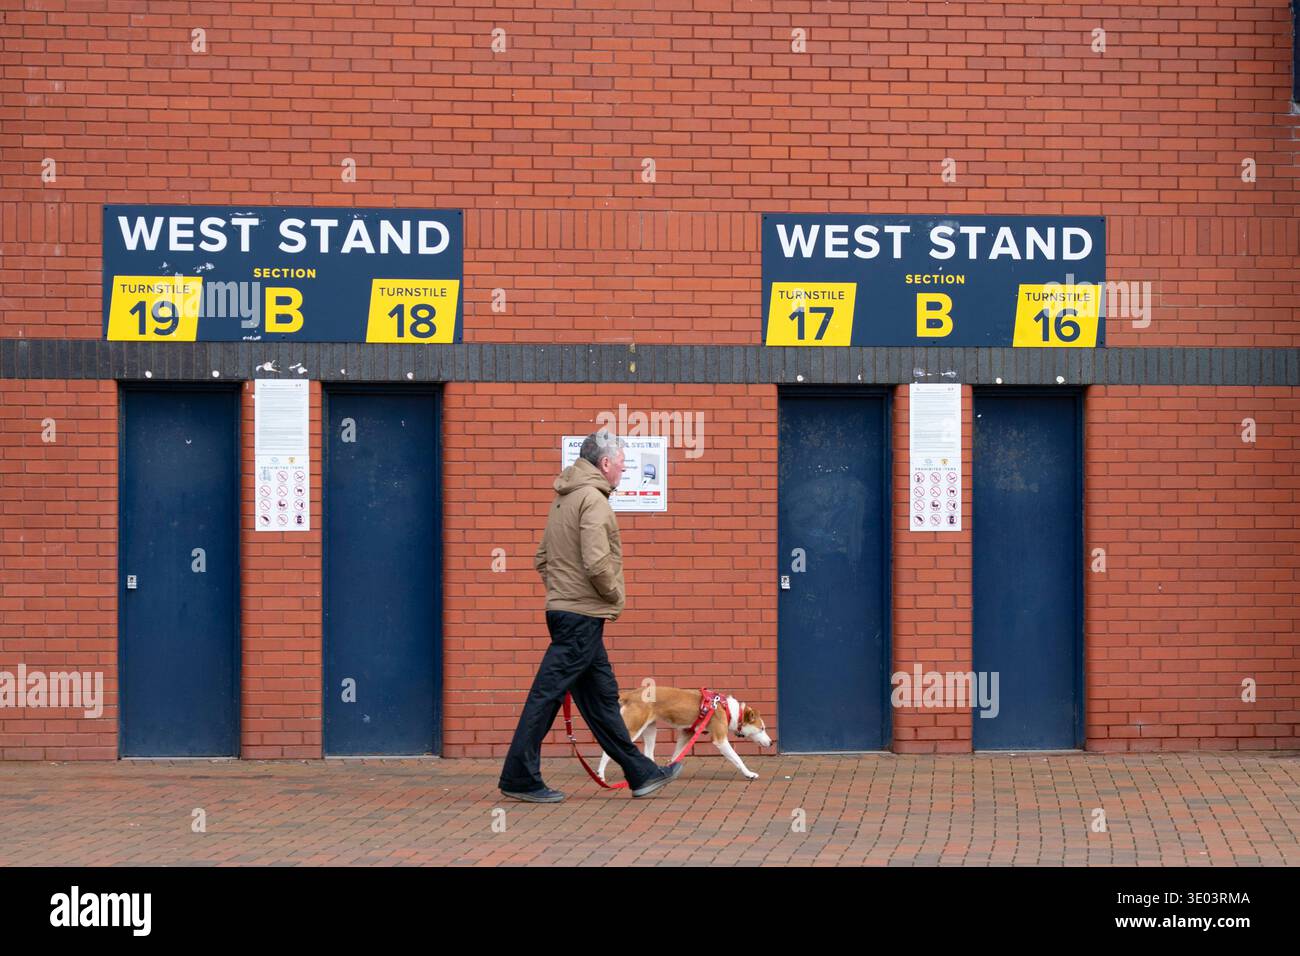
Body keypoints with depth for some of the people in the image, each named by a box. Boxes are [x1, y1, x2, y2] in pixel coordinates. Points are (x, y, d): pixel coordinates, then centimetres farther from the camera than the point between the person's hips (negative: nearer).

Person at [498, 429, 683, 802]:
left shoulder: (564, 498, 16)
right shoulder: (593, 499, -14)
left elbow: (542, 559, 20)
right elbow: (596, 563, -23)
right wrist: (616, 596, -8)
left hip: (564, 607, 10)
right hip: (583, 614, -10)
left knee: (602, 696, 13)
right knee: (547, 694, -6)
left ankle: (641, 773, 20)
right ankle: (519, 778, -2)